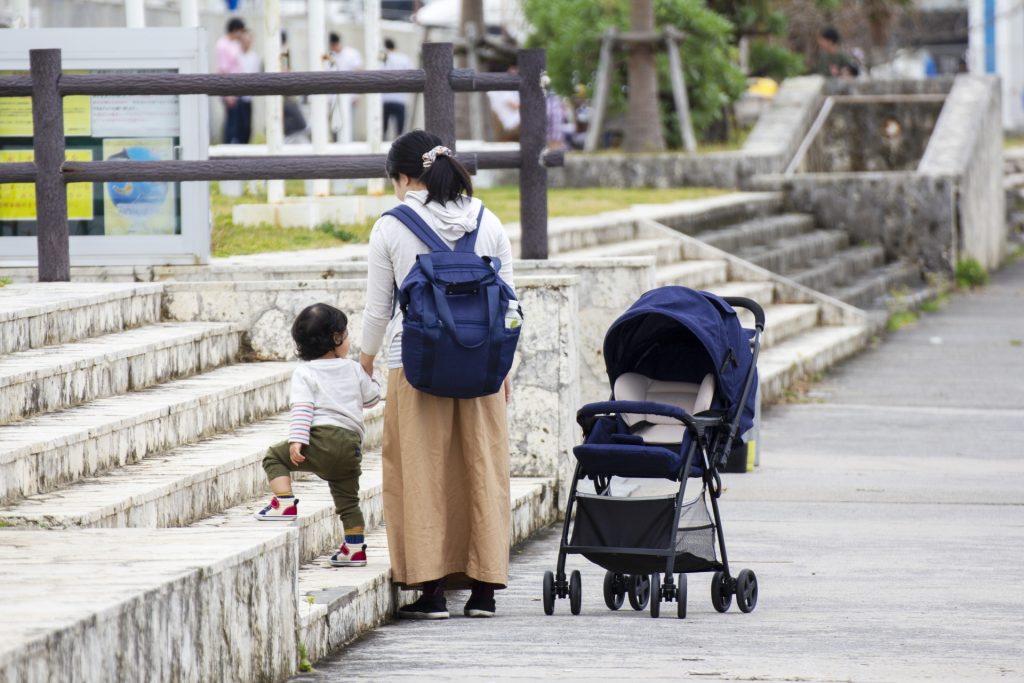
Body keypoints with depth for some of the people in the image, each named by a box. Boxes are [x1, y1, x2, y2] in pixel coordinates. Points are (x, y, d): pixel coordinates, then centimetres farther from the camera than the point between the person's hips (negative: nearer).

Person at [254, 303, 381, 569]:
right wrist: (369, 376, 42)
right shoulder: (354, 370, 12)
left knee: (275, 457, 11)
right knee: (347, 499, 17)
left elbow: (302, 409, -11)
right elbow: (372, 398, 25)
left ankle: (285, 503, -6)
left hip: (322, 439, -4)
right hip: (351, 443, 4)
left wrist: (296, 440, -17)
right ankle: (355, 548, 15)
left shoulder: (304, 373, 1)